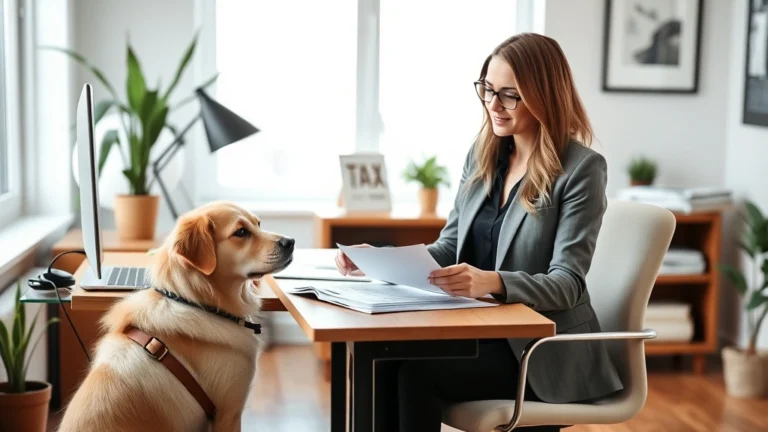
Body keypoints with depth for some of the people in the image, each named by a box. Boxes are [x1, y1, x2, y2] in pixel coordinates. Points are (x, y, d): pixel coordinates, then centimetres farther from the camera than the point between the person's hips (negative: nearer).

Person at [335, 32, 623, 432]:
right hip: (482, 328, 6)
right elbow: (450, 246, 10)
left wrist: (492, 282, -37)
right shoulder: (482, 154, 8)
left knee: (416, 371, -27)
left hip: (545, 351, -6)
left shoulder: (582, 168, -12)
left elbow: (567, 284, -18)